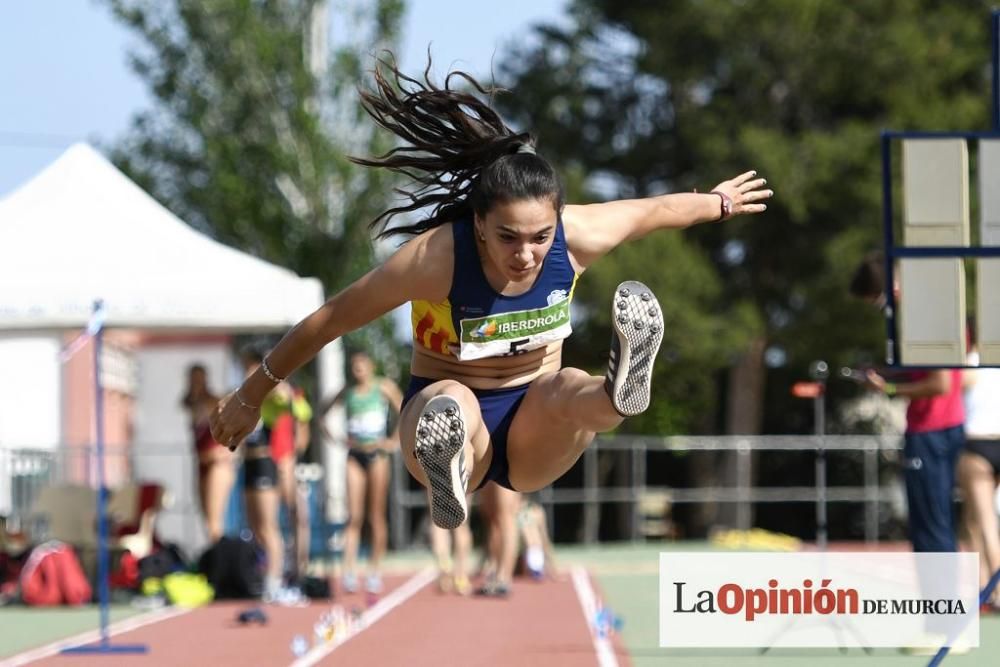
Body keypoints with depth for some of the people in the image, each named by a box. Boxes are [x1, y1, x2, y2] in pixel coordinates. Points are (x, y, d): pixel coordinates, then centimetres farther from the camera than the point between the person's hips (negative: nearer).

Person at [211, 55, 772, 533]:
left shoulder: (577, 239, -14)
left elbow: (658, 210, 7)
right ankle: (446, 480, -74)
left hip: (533, 433, 3)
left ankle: (622, 391, -71)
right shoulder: (435, 257, -23)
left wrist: (721, 203, 26)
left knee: (570, 389, -36)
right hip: (447, 413, -2)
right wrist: (251, 397, -4)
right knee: (452, 400, -41)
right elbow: (332, 319, -13)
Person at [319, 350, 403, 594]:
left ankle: (375, 571, 7)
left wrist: (395, 440, -6)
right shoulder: (348, 392, 6)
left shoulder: (384, 387, 0)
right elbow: (323, 412, 15)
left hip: (377, 453, -2)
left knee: (376, 517, 2)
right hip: (355, 455, 2)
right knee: (354, 517, -6)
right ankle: (349, 572, -13)